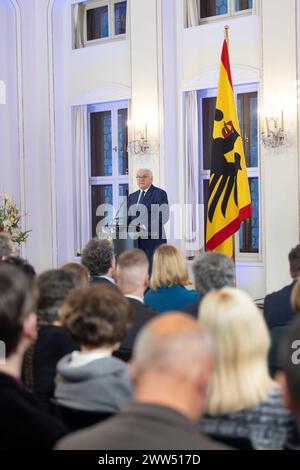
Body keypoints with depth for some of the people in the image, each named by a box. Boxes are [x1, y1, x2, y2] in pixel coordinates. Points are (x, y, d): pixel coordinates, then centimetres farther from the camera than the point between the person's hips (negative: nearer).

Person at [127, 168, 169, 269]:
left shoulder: (160, 193, -1)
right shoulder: (132, 196, 20)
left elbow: (163, 216, -11)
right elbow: (129, 217, 18)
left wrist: (147, 227, -21)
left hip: (153, 239, -6)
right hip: (136, 241, 6)